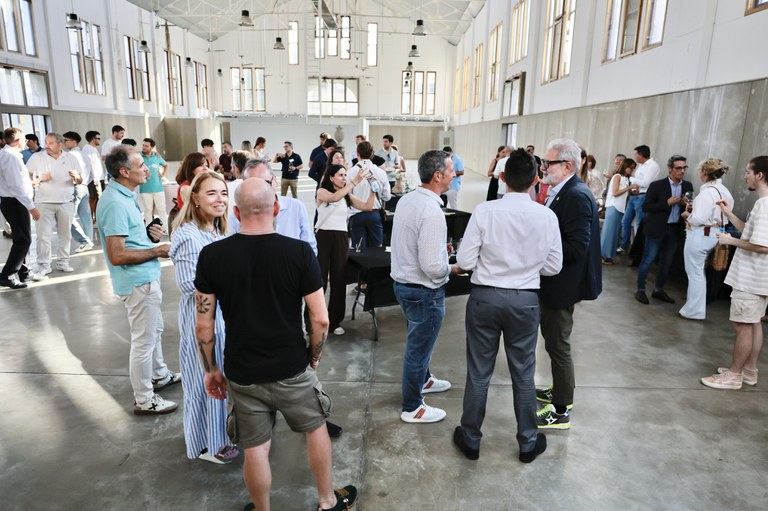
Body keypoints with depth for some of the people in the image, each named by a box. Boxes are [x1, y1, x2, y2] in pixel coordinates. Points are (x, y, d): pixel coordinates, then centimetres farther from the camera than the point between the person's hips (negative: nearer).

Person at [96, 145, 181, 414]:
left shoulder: (124, 195, 8)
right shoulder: (115, 203, -24)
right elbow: (117, 256, -26)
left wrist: (146, 232, 4)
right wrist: (156, 251, -18)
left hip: (146, 277, 10)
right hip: (137, 281, -10)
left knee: (155, 330, 25)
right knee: (144, 340, 3)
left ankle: (159, 375, 44)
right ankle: (144, 400, 18)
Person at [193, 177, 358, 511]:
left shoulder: (211, 255, -10)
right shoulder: (299, 251, -15)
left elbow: (204, 325, -5)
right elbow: (320, 319, -13)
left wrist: (210, 369, 8)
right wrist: (314, 355, 4)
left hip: (241, 373, 1)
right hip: (292, 369, -1)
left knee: (255, 449, 17)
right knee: (316, 428, 23)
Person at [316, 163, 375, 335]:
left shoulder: (347, 196, 10)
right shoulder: (322, 192, -2)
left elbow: (367, 207, 4)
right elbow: (334, 197, -24)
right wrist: (355, 182, -26)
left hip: (341, 238, 4)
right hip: (322, 236, -4)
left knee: (339, 279, 7)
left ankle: (335, 320, 18)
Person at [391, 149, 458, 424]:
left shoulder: (405, 200, 0)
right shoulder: (432, 211, -27)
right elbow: (433, 267, -28)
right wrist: (452, 268, -9)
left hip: (402, 282, 9)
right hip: (424, 291, -9)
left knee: (418, 340, 29)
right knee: (419, 347, 10)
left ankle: (422, 380, 53)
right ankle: (412, 408, 29)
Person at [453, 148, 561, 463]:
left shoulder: (484, 211, -13)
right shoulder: (547, 216, -7)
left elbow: (464, 262, -12)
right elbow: (553, 266, 0)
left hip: (485, 297, -1)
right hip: (525, 300, 2)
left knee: (478, 373, 13)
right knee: (523, 375, 17)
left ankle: (470, 440, 29)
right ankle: (528, 443, 34)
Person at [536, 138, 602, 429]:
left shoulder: (577, 196, -22)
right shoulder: (560, 192, 7)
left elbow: (576, 248, -28)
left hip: (562, 285, -10)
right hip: (551, 282, 10)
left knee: (558, 345, 3)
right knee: (552, 338, 23)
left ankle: (561, 411, 19)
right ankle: (560, 390, 42)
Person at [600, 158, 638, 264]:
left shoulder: (626, 179, 15)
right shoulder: (617, 176, -6)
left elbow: (624, 194, 14)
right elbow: (615, 193, -14)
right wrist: (629, 187, -13)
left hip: (620, 208, 8)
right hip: (613, 207, -8)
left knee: (614, 231, 7)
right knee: (609, 230, -6)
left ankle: (608, 255, 11)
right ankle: (603, 255, -1)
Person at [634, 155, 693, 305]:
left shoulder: (688, 186, 4)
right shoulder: (657, 185, -10)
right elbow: (645, 207, -13)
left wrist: (685, 204, -11)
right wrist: (667, 203, -20)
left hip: (675, 230, 5)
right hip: (657, 229, -5)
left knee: (666, 262, 14)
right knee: (648, 260, 1)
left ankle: (658, 290, 28)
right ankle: (640, 290, 12)